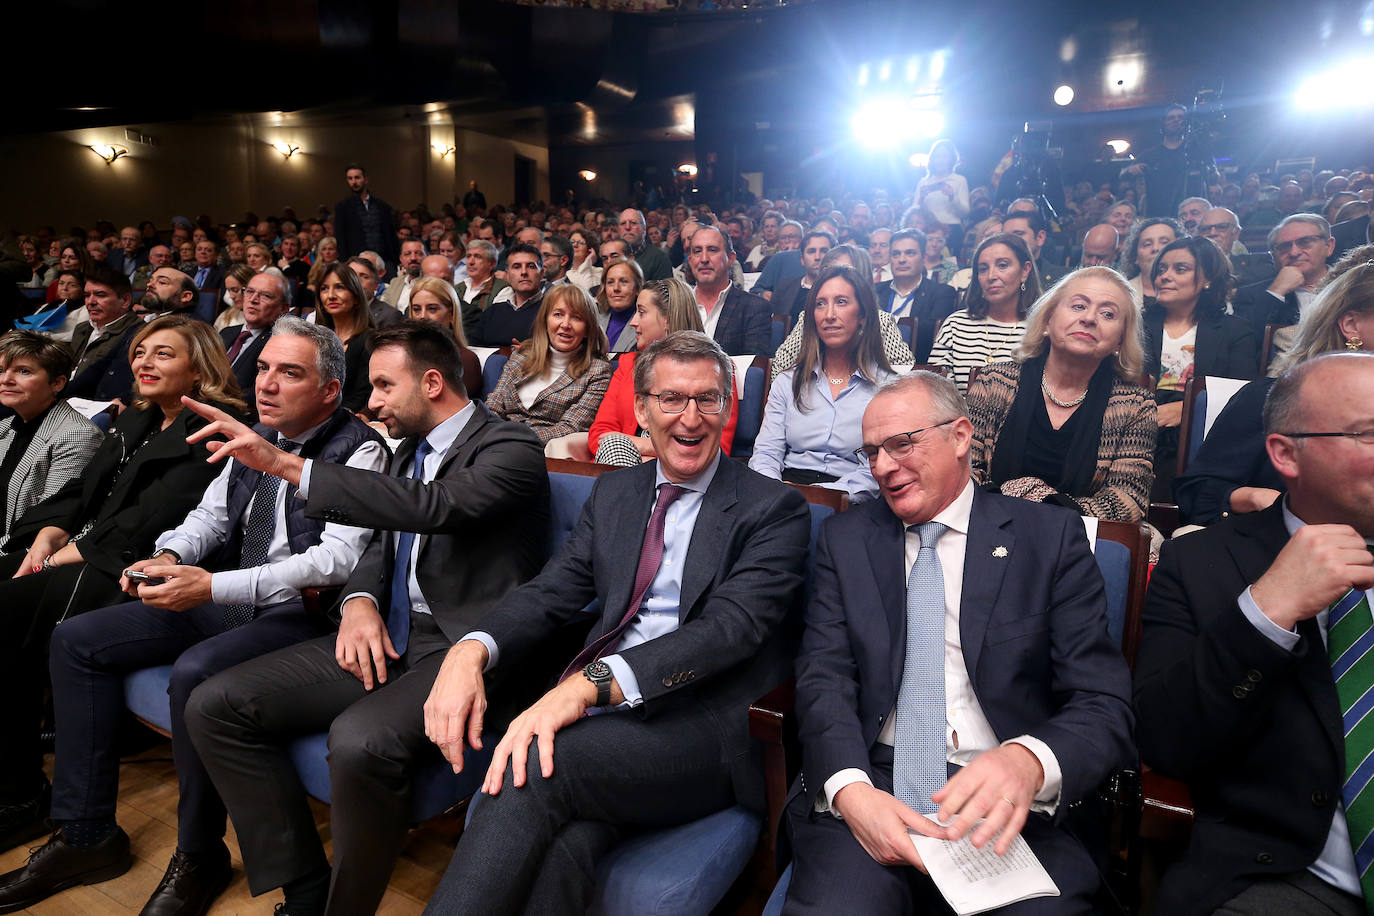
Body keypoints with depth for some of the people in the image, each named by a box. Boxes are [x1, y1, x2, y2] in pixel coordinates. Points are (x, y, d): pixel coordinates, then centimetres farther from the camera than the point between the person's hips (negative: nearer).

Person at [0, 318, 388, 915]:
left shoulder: (360, 450, -14)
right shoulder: (255, 440, 11)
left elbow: (337, 558, -24)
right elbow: (210, 515, 21)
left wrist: (212, 587, -26)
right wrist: (170, 556, -3)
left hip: (299, 613, -8)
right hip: (223, 598, 9)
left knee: (194, 671, -32)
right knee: (75, 641, 4)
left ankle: (199, 858, -7)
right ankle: (86, 837, 12)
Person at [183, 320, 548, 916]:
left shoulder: (511, 449, -9)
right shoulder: (411, 450, 18)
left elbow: (432, 506, -27)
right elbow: (382, 545, 19)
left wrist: (286, 464, -26)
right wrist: (359, 601, -5)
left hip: (460, 647, -8)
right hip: (387, 636, 8)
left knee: (361, 741, -35)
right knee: (213, 706, -4)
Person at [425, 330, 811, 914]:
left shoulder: (774, 509, 0)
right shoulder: (614, 494, 17)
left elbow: (733, 625, -15)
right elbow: (550, 592, 11)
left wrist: (590, 683, -29)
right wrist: (471, 650, -12)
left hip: (704, 732, -3)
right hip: (598, 714, 4)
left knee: (536, 771, -30)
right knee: (556, 852, -29)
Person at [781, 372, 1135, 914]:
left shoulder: (1051, 539, 4)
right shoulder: (845, 539, 9)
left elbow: (1105, 705, -2)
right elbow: (824, 680, 1)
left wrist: (1029, 762, -25)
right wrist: (850, 789, -19)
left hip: (1012, 805, 1)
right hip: (869, 789, 0)